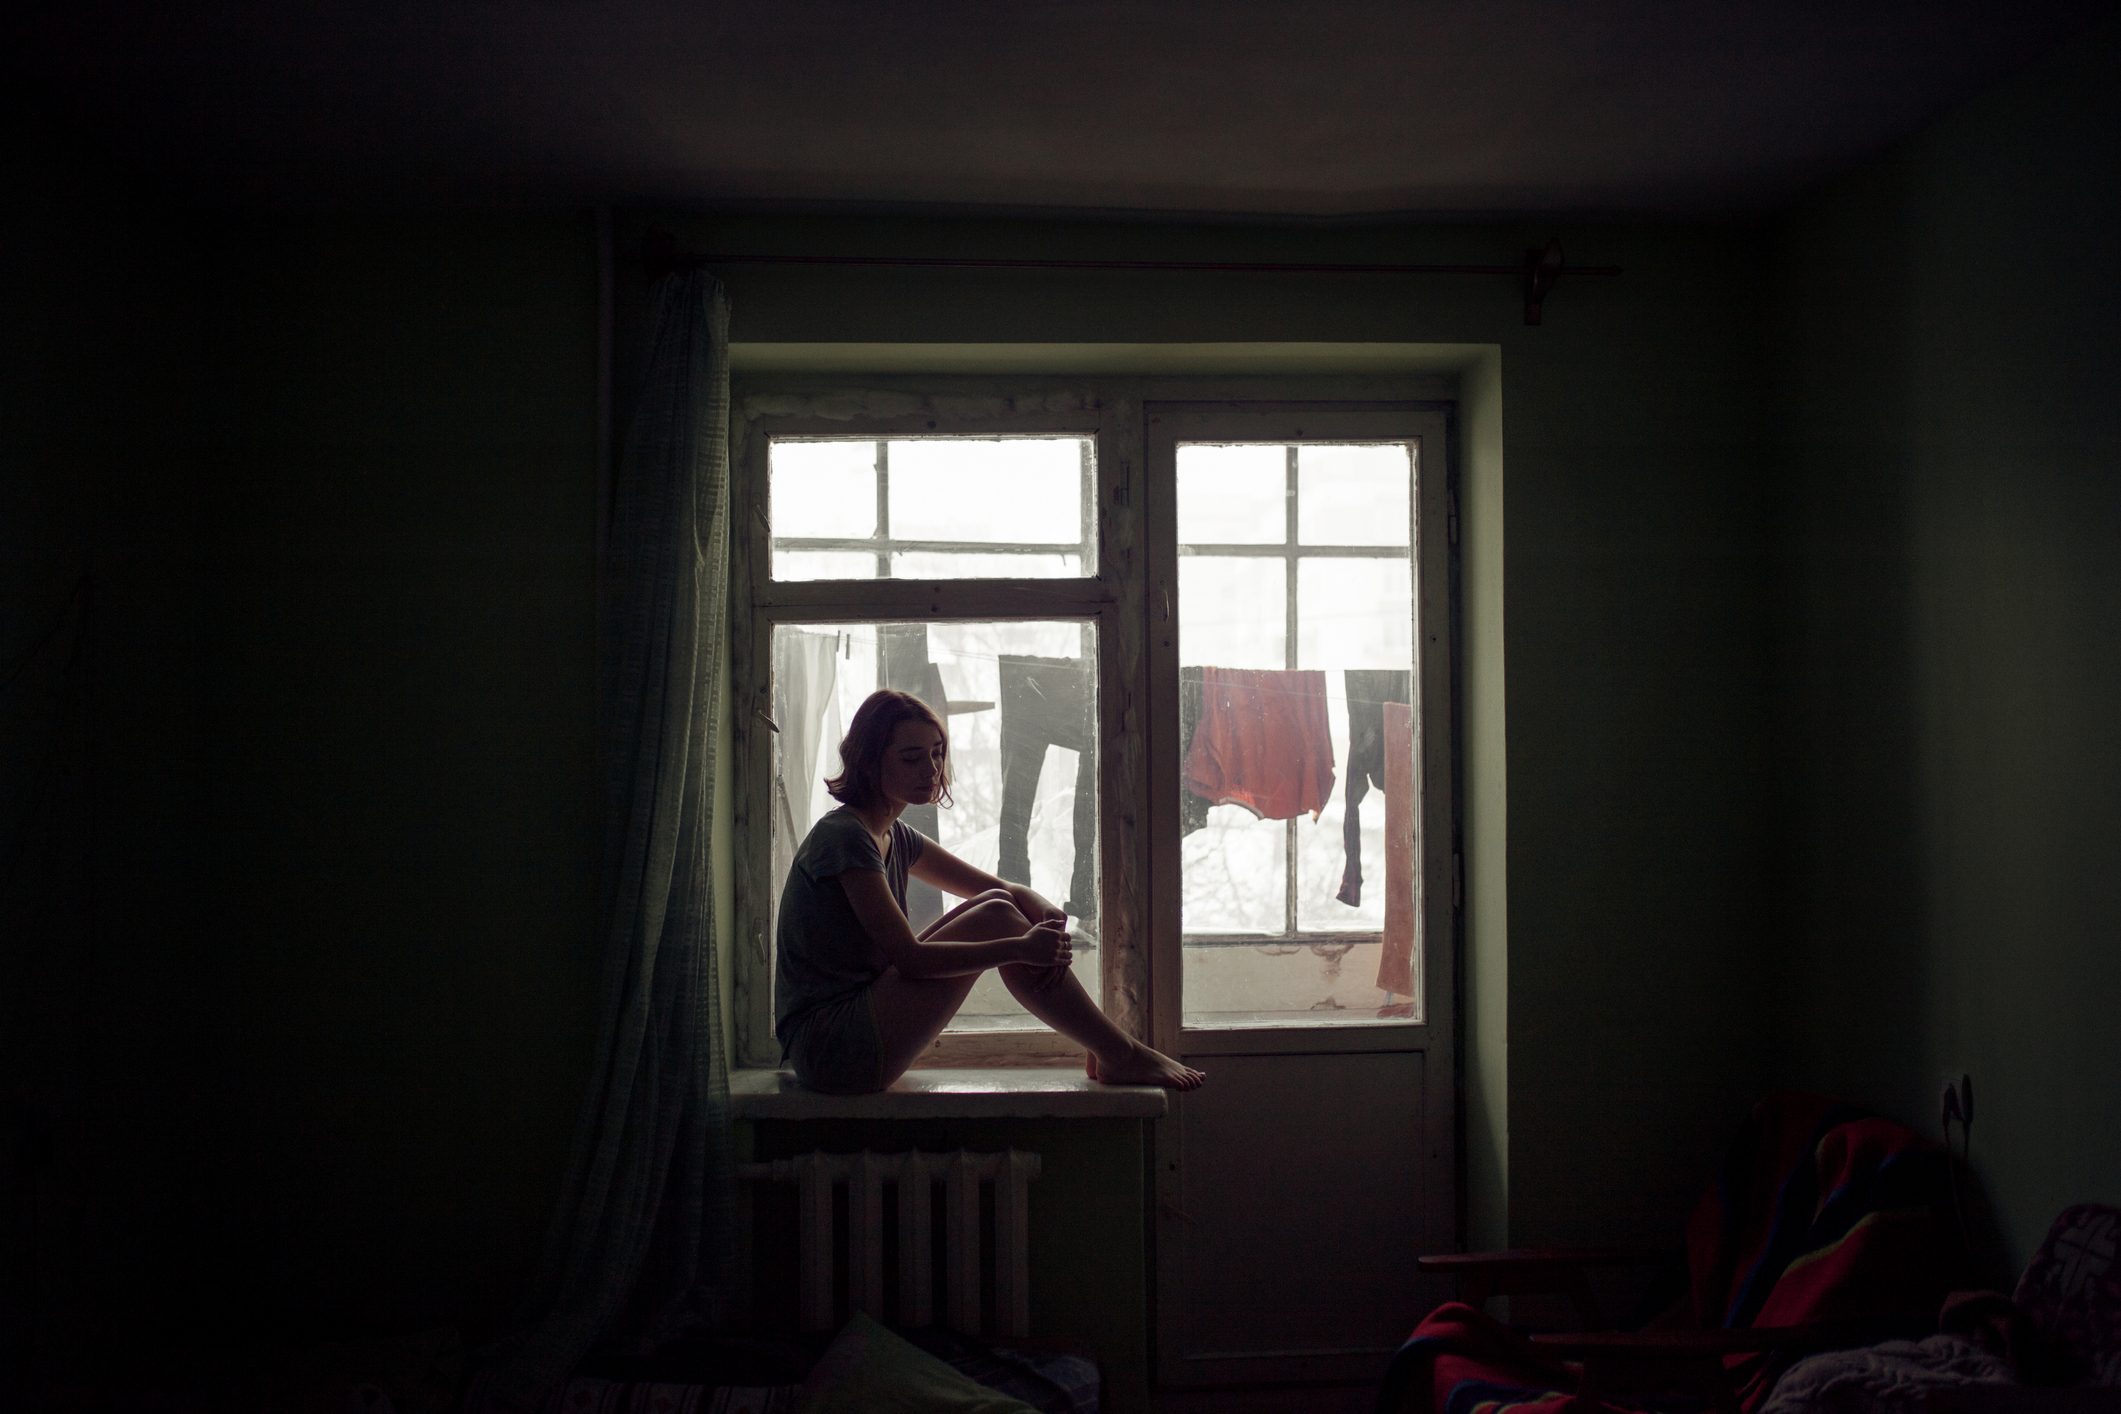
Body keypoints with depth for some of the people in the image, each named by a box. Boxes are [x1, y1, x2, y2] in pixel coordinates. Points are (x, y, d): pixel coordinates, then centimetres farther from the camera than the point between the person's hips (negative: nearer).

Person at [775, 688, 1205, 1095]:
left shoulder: (894, 837, 14)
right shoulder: (843, 836, -15)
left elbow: (1004, 889, 16)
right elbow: (909, 957, -20)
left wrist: (1046, 914, -7)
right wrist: (1021, 948, -21)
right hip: (832, 1049, -9)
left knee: (1000, 904, 0)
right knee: (994, 918, -15)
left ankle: (1103, 1049, -1)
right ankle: (1122, 1057, -8)